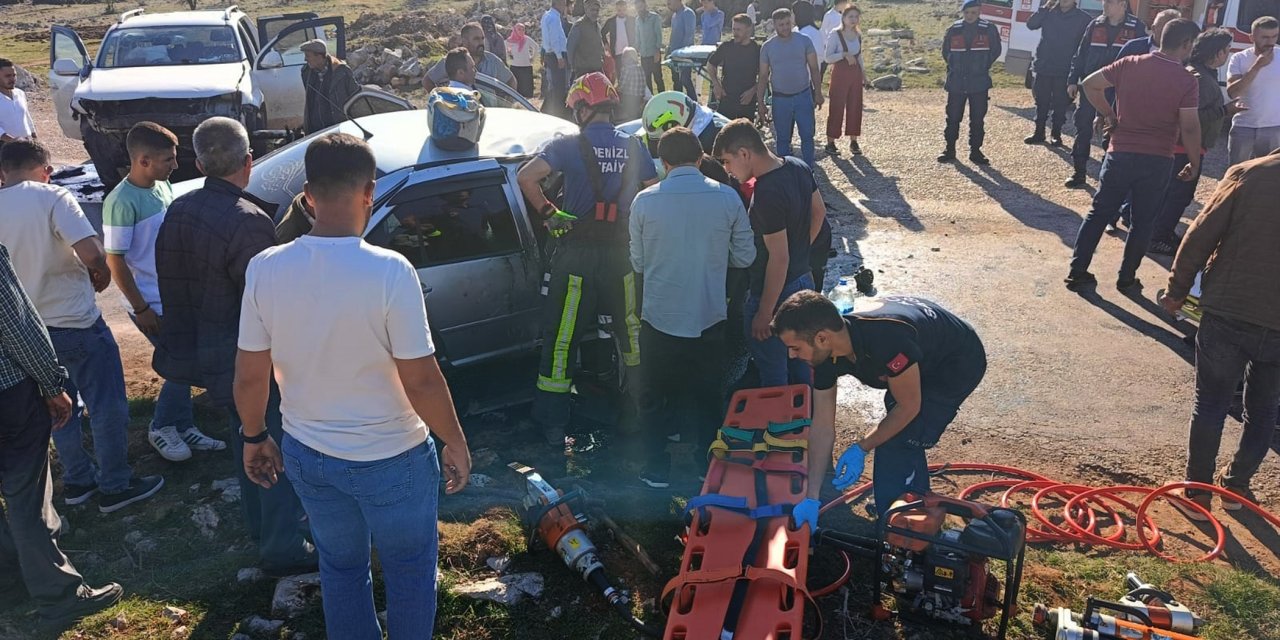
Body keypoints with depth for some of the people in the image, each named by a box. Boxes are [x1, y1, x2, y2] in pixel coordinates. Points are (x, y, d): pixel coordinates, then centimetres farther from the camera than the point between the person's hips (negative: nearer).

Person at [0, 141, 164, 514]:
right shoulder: (52, 198, -16)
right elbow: (91, 252, -26)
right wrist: (102, 273, -5)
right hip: (76, 322, -6)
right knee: (107, 405, 7)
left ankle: (78, 480, 31)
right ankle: (115, 487, 14)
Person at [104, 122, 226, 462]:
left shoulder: (162, 185, 3)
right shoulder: (121, 202, -20)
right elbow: (115, 261, -17)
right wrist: (141, 309, -15)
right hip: (153, 304, -7)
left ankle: (184, 428, 27)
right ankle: (161, 429, 18)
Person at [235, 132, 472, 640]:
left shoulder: (265, 269, -12)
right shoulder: (390, 272, -25)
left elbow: (250, 376, -4)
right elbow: (421, 380, -21)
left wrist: (254, 437, 13)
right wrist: (455, 443, -6)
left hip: (307, 455, 4)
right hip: (392, 459, -4)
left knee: (340, 566, 26)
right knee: (408, 569, 21)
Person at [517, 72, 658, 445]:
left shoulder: (568, 146, -8)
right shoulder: (634, 147, 3)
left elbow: (526, 177, -19)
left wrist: (548, 213, -7)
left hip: (577, 254, -3)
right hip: (622, 253, 3)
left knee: (561, 338, 5)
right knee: (631, 331, 20)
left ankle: (552, 425, 11)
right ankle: (643, 409, 36)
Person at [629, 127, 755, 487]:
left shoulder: (645, 202, -9)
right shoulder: (727, 198, -7)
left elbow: (638, 262, 1)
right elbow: (745, 257, 1)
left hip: (659, 318, -1)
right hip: (710, 318, 1)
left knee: (657, 394, 16)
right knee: (708, 396, 17)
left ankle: (657, 469, 23)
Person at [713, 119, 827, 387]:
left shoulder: (766, 195, -29)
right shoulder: (799, 167, -2)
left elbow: (779, 259, -27)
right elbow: (819, 212, 12)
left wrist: (764, 313, -19)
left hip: (776, 292, -9)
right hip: (803, 282, 9)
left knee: (773, 377, 10)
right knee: (801, 365, 25)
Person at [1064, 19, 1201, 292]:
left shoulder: (1130, 64, -1)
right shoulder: (1186, 80, -10)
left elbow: (1090, 84, 2)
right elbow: (1190, 127, -11)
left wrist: (1108, 115, 10)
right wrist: (1194, 162, 1)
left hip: (1120, 153, 2)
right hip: (1157, 160, -2)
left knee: (1099, 213, 11)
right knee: (1143, 221, 11)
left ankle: (1077, 272, 9)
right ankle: (1127, 279, 17)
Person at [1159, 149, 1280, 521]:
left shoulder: (1248, 174, -7)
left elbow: (1201, 236, -9)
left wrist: (1178, 289, 2)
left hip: (1228, 315, -2)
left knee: (1210, 406, 11)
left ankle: (1197, 492, 18)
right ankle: (1236, 486, 32)